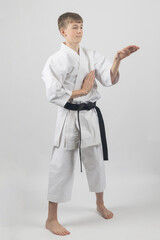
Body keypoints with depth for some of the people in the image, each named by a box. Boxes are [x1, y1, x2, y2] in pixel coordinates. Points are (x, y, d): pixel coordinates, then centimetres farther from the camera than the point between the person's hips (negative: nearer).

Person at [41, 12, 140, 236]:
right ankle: (51, 219, 15)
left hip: (91, 114, 5)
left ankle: (100, 205, 41)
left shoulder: (92, 55, 5)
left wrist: (117, 60, -20)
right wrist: (83, 91, -12)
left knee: (96, 161, 18)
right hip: (69, 117, -5)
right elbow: (54, 94, -16)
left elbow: (109, 79, -4)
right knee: (62, 166, 0)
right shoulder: (56, 60, -9)